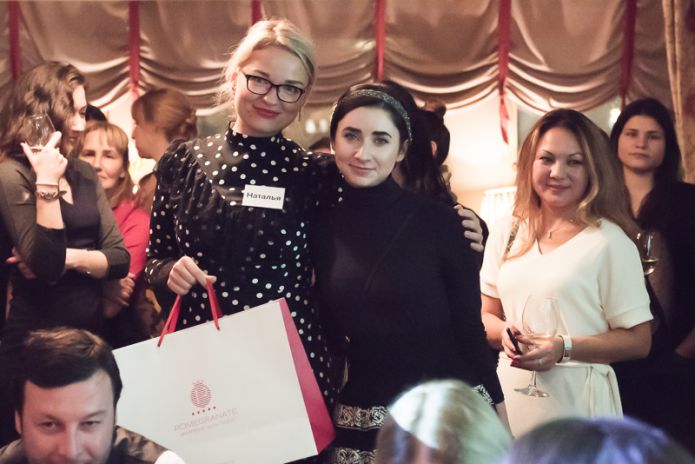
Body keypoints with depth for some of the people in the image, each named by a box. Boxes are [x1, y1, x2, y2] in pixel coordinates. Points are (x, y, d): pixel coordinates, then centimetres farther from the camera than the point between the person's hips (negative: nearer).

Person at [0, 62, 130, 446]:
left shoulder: (85, 173, 9)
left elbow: (119, 258, 5)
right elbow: (46, 264, -22)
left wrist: (68, 257, -12)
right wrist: (47, 182, -22)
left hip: (90, 335, 7)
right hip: (35, 343, -6)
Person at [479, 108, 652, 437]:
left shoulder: (609, 241, -7)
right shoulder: (506, 233, 6)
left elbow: (638, 341, -6)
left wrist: (564, 348, -19)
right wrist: (505, 333, -9)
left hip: (576, 398, -4)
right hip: (510, 394, 4)